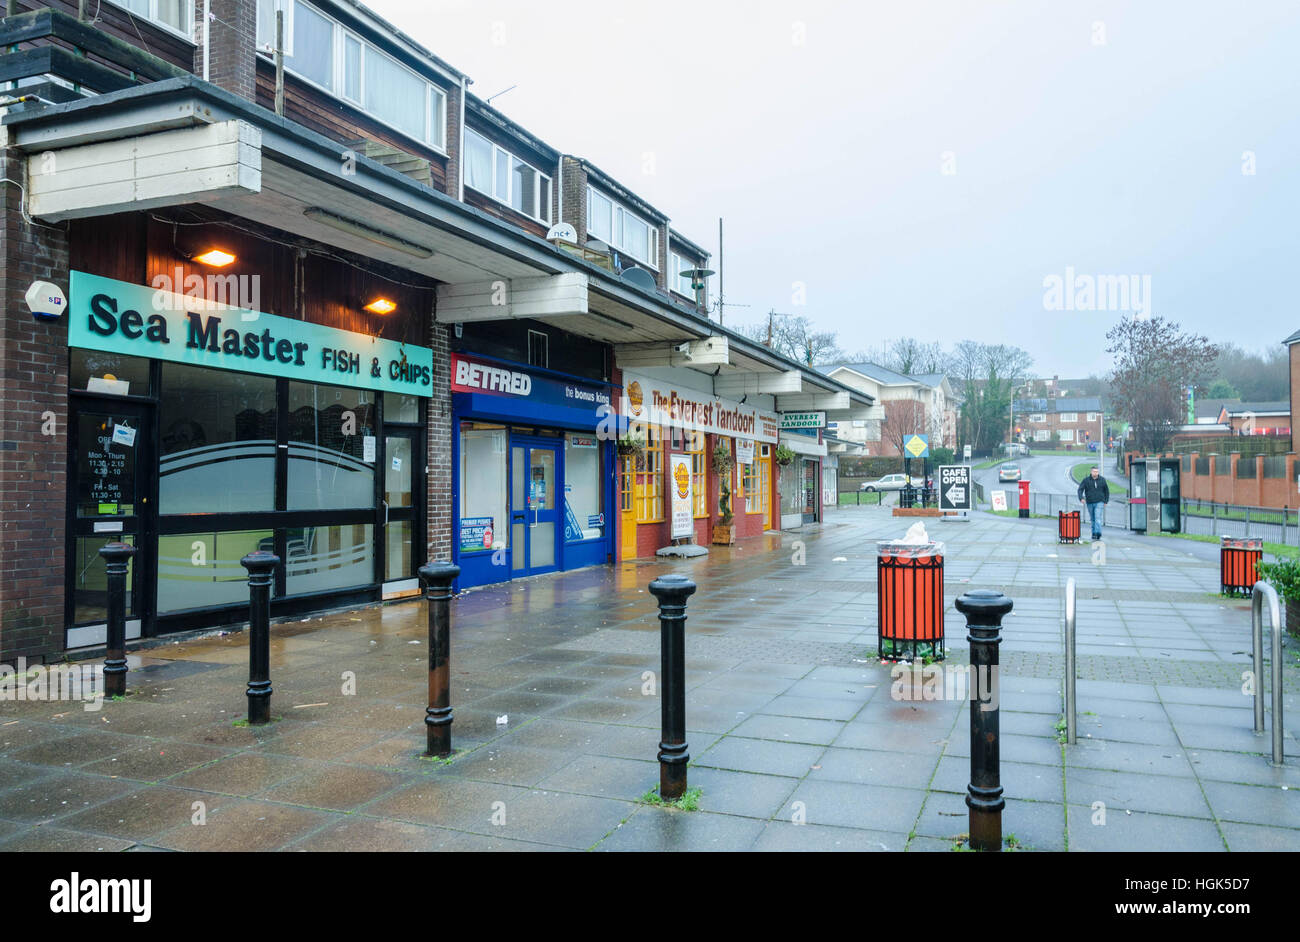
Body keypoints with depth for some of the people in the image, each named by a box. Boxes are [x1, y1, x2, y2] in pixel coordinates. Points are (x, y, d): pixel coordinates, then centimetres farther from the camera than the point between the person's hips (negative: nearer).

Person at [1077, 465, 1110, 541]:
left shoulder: (1102, 480, 1)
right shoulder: (1086, 480, -3)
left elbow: (1106, 490, 12)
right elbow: (1080, 489, -9)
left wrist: (1106, 501, 8)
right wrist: (1081, 498, -26)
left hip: (1099, 502, -1)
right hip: (1090, 503, 1)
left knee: (1098, 518, -15)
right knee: (1093, 519, 11)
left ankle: (1098, 533, -25)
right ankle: (1094, 533, 21)